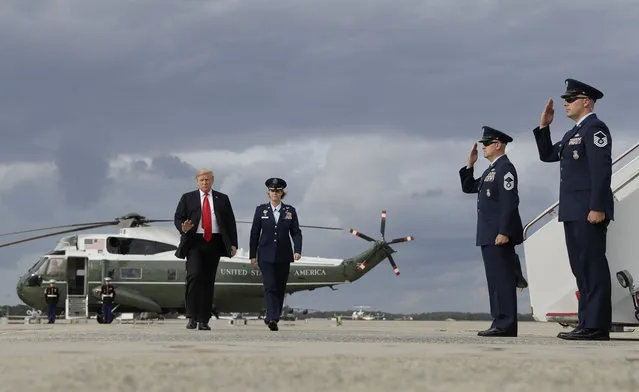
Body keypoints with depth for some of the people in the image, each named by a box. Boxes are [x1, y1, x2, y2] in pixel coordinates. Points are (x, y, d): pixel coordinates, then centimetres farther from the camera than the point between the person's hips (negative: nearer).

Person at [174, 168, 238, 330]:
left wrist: (233, 243, 2)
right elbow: (177, 218, 8)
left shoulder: (222, 199, 13)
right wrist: (183, 227, -15)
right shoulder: (187, 198, 10)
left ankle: (204, 320, 6)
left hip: (214, 243, 2)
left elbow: (231, 222, 11)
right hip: (194, 242, -2)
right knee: (194, 275, -19)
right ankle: (192, 316, -9)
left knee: (209, 281, 2)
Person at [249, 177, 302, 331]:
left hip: (283, 255, 2)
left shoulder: (290, 211, 6)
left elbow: (296, 232, 3)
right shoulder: (261, 210, 4)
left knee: (280, 288, 5)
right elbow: (255, 233, 6)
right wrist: (252, 255, 3)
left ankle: (273, 318, 17)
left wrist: (297, 250, -11)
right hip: (266, 255, -2)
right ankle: (272, 318, -22)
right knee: (270, 286, -13)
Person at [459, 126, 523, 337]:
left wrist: (504, 232, -24)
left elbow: (510, 202, -19)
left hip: (500, 234, -10)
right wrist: (470, 165, 13)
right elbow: (468, 187, 26)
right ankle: (500, 322, 12)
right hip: (488, 235, 10)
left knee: (503, 279, -10)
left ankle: (506, 325, -11)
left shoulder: (506, 169, -11)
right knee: (495, 279, 10)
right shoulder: (491, 171, 19)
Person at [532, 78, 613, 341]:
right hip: (573, 212, 10)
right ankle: (587, 323, 12)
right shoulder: (572, 134, 21)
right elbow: (547, 155, 28)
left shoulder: (595, 128, -9)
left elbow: (602, 169, -17)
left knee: (593, 266, -10)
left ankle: (597, 326, -12)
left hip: (589, 212, -10)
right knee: (581, 268, 10)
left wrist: (597, 208, -24)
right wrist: (544, 126, 16)